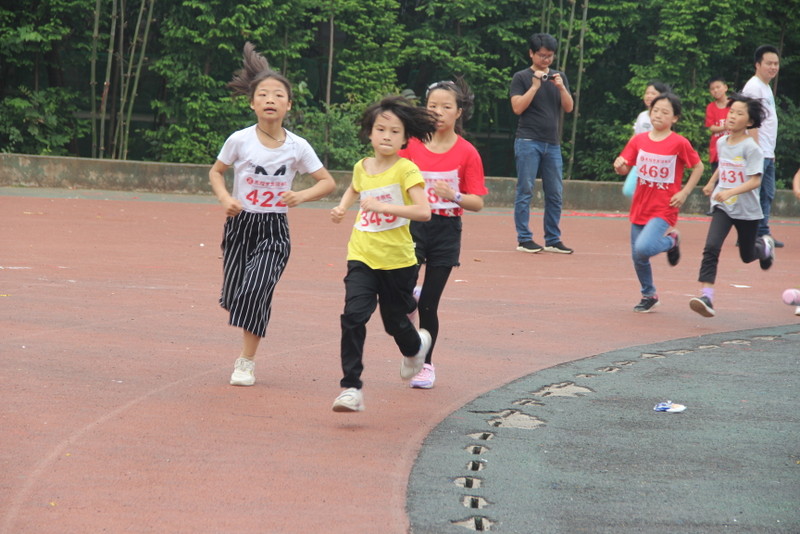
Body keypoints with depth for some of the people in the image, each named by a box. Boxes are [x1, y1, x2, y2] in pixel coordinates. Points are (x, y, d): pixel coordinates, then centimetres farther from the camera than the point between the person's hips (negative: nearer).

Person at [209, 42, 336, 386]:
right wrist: (225, 198, -12)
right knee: (233, 296, 3)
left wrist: (301, 196, -17)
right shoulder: (239, 140, -7)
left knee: (257, 290, -17)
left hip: (274, 230, -1)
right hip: (240, 225, 1)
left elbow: (328, 182, 1)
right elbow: (216, 172, 7)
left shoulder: (297, 147, -6)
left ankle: (246, 362, -2)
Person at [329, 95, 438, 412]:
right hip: (362, 256, 3)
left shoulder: (406, 170, -12)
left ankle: (415, 346, 49)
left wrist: (382, 206, -28)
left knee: (394, 321, 12)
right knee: (353, 316, -16)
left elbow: (423, 211, -25)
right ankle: (351, 387, -14)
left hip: (397, 260, -3)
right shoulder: (361, 168, 5)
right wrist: (342, 208, 12)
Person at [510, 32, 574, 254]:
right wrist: (535, 86, -14)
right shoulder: (521, 77, 1)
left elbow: (569, 107, 7)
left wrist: (561, 87, -8)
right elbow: (517, 107, -9)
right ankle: (524, 239, -3)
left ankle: (552, 240, 11)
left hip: (552, 144, 5)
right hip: (528, 142, -5)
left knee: (555, 194, 5)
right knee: (525, 190, -5)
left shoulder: (559, 77, 14)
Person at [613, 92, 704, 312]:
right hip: (640, 208, 5)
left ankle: (670, 240, 8)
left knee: (643, 248, -24)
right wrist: (619, 166, -20)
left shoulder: (679, 143, -11)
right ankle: (649, 295, 33)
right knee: (638, 257, 10)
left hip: (664, 210, -5)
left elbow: (698, 167, 0)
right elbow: (624, 168, 3)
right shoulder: (638, 140, 1)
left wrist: (685, 192, -9)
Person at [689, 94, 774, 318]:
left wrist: (730, 192, -34)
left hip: (747, 209, -3)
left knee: (747, 255, 15)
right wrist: (711, 182, 30)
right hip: (722, 207, 3)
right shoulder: (721, 143, 1)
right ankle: (707, 296, -25)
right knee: (711, 247, -19)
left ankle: (765, 246, 50)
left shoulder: (751, 148, -16)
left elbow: (755, 181, -22)